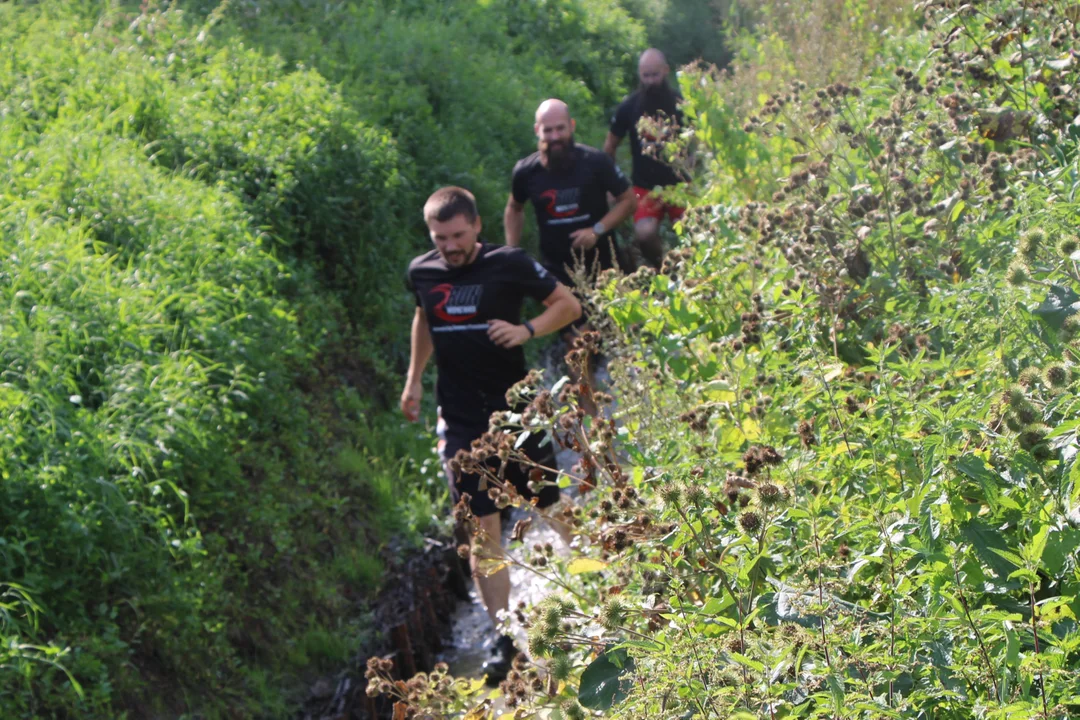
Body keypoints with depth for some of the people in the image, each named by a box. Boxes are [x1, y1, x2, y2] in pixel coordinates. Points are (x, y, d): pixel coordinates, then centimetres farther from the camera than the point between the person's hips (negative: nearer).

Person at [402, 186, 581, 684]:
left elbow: (569, 304, -2)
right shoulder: (421, 273, 0)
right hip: (460, 420, 2)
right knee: (483, 530, -2)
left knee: (551, 506, 9)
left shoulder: (509, 264, -11)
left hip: (515, 410, -2)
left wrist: (527, 330, -18)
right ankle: (504, 641, 2)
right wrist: (414, 377, 18)